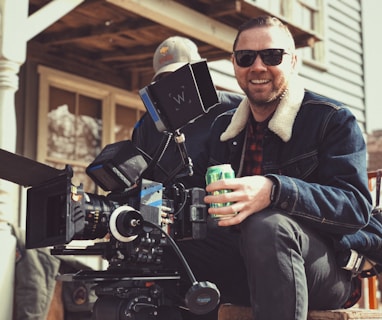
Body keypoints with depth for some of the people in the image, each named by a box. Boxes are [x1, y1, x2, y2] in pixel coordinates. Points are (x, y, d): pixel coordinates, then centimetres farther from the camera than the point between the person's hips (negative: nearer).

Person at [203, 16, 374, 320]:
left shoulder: (333, 119, -5)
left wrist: (273, 191, -34)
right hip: (248, 265, 5)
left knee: (267, 225, -36)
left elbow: (356, 206, -19)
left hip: (329, 270, -4)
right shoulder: (223, 126, 13)